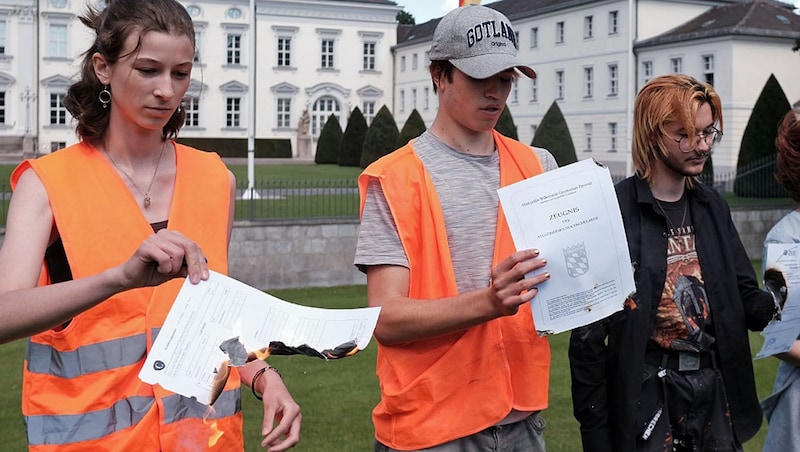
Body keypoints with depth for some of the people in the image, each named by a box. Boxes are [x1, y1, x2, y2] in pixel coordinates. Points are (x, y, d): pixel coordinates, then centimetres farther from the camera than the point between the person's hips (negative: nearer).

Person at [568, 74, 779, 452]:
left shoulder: (712, 208, 7)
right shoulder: (615, 213, -11)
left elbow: (746, 300, 9)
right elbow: (589, 332, -10)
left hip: (715, 387, 6)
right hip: (647, 392, -5)